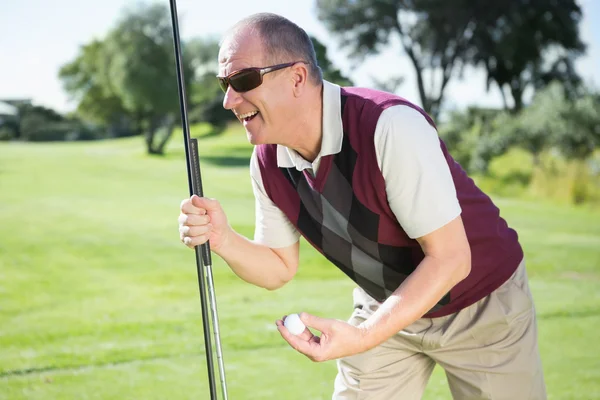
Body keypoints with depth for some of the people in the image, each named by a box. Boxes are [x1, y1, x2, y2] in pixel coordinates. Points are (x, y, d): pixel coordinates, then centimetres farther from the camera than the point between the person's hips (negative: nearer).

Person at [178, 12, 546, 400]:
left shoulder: (392, 125, -32)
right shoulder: (267, 164, -12)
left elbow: (450, 259, -29)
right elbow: (279, 269, 1)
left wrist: (363, 337, -37)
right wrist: (224, 239, -20)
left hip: (481, 304, -4)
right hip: (388, 307, 5)